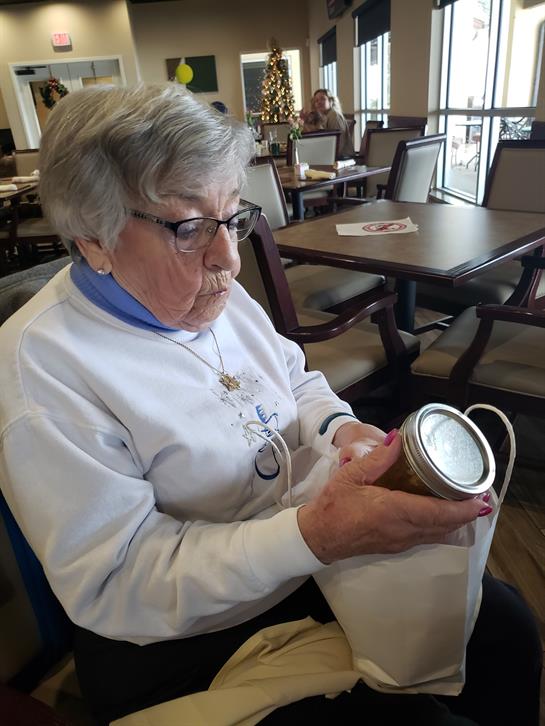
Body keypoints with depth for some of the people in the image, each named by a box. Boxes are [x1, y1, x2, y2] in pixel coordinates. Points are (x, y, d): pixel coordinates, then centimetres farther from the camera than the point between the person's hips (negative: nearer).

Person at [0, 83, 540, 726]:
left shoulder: (216, 295, 0)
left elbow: (298, 383, 12)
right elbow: (112, 586, -24)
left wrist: (339, 429, -13)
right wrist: (315, 535, -36)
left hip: (320, 559, 7)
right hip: (189, 652, -5)